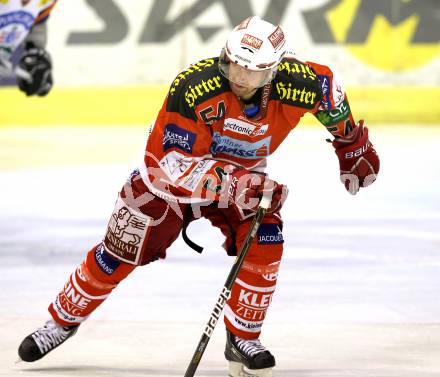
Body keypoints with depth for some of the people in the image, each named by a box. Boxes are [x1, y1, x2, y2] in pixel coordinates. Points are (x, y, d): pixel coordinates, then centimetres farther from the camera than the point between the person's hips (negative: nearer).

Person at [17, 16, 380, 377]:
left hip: (245, 175, 3)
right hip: (172, 172, -3)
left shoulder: (295, 82, -27)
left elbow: (327, 85, -2)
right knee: (119, 253, 1)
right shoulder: (194, 86, -37)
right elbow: (173, 164, -36)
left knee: (264, 245, -20)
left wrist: (353, 144, 9)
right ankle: (63, 321, 23)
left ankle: (242, 339, -1)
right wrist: (234, 184, -48)